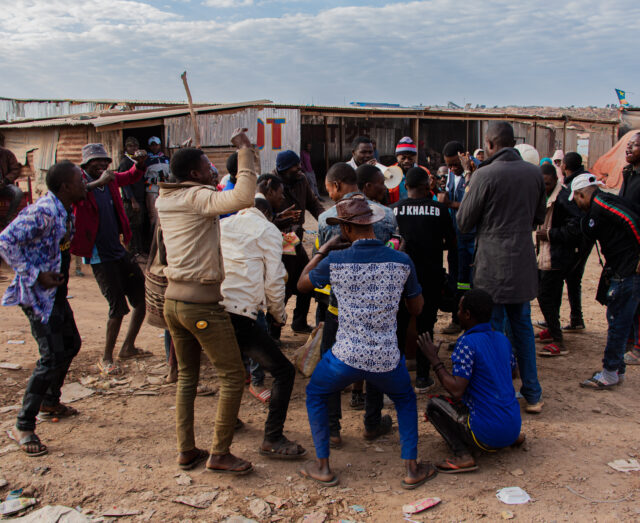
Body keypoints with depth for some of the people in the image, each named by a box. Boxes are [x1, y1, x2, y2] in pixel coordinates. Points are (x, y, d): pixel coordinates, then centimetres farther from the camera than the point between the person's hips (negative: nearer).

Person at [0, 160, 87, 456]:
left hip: (56, 293, 10)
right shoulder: (43, 212, -22)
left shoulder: (66, 212, 8)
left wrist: (59, 271, 11)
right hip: (38, 295, -10)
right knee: (52, 357, -12)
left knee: (71, 344, 19)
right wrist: (36, 275, -24)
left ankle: (50, 403, 38)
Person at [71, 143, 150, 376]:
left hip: (118, 251, 8)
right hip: (100, 256, -8)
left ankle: (128, 347, 29)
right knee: (118, 307, -9)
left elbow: (132, 176, 26)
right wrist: (98, 183, -39)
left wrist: (140, 163, 5)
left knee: (143, 296, 11)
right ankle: (106, 359, 10)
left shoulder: (110, 179, 7)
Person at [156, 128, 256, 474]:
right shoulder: (197, 197, -14)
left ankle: (186, 451, 23)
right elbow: (243, 198, -32)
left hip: (172, 299, 9)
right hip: (202, 303, -9)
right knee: (233, 376, 2)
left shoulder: (165, 200, 11)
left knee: (187, 376, 17)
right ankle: (219, 454, 8)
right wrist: (244, 151, -22)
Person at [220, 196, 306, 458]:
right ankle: (272, 439, 1)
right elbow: (274, 281, -1)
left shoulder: (222, 225, 19)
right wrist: (279, 314, 15)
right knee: (283, 371, 2)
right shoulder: (267, 231, 4)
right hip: (239, 314, -7)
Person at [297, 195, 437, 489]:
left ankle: (322, 468, 27)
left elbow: (302, 285, 11)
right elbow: (416, 309, 8)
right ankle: (412, 469, 26)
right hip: (387, 360, 2)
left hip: (346, 357, -1)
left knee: (315, 395, 27)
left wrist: (324, 249, 16)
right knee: (405, 400, 32)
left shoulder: (335, 262, -9)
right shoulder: (402, 261, -5)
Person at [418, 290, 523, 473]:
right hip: (514, 426, 8)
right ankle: (513, 437, 17)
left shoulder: (467, 343, -17)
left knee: (434, 404, 4)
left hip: (489, 435, -8)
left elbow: (456, 390, -22)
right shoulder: (502, 339, 6)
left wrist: (434, 358, -13)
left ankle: (462, 455, -11)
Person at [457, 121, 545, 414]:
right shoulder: (534, 173, 2)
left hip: (492, 265, -5)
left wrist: (469, 182, 4)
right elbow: (538, 218, 15)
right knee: (523, 328, 17)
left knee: (493, 330, 6)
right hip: (523, 263, 5)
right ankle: (533, 396, 26)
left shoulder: (485, 175, -15)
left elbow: (463, 223, -6)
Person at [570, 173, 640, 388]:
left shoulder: (600, 201, -12)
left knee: (618, 322, -2)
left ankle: (610, 374, 7)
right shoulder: (596, 210, 18)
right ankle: (617, 370, 26)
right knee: (617, 320, 16)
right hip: (623, 271, 10)